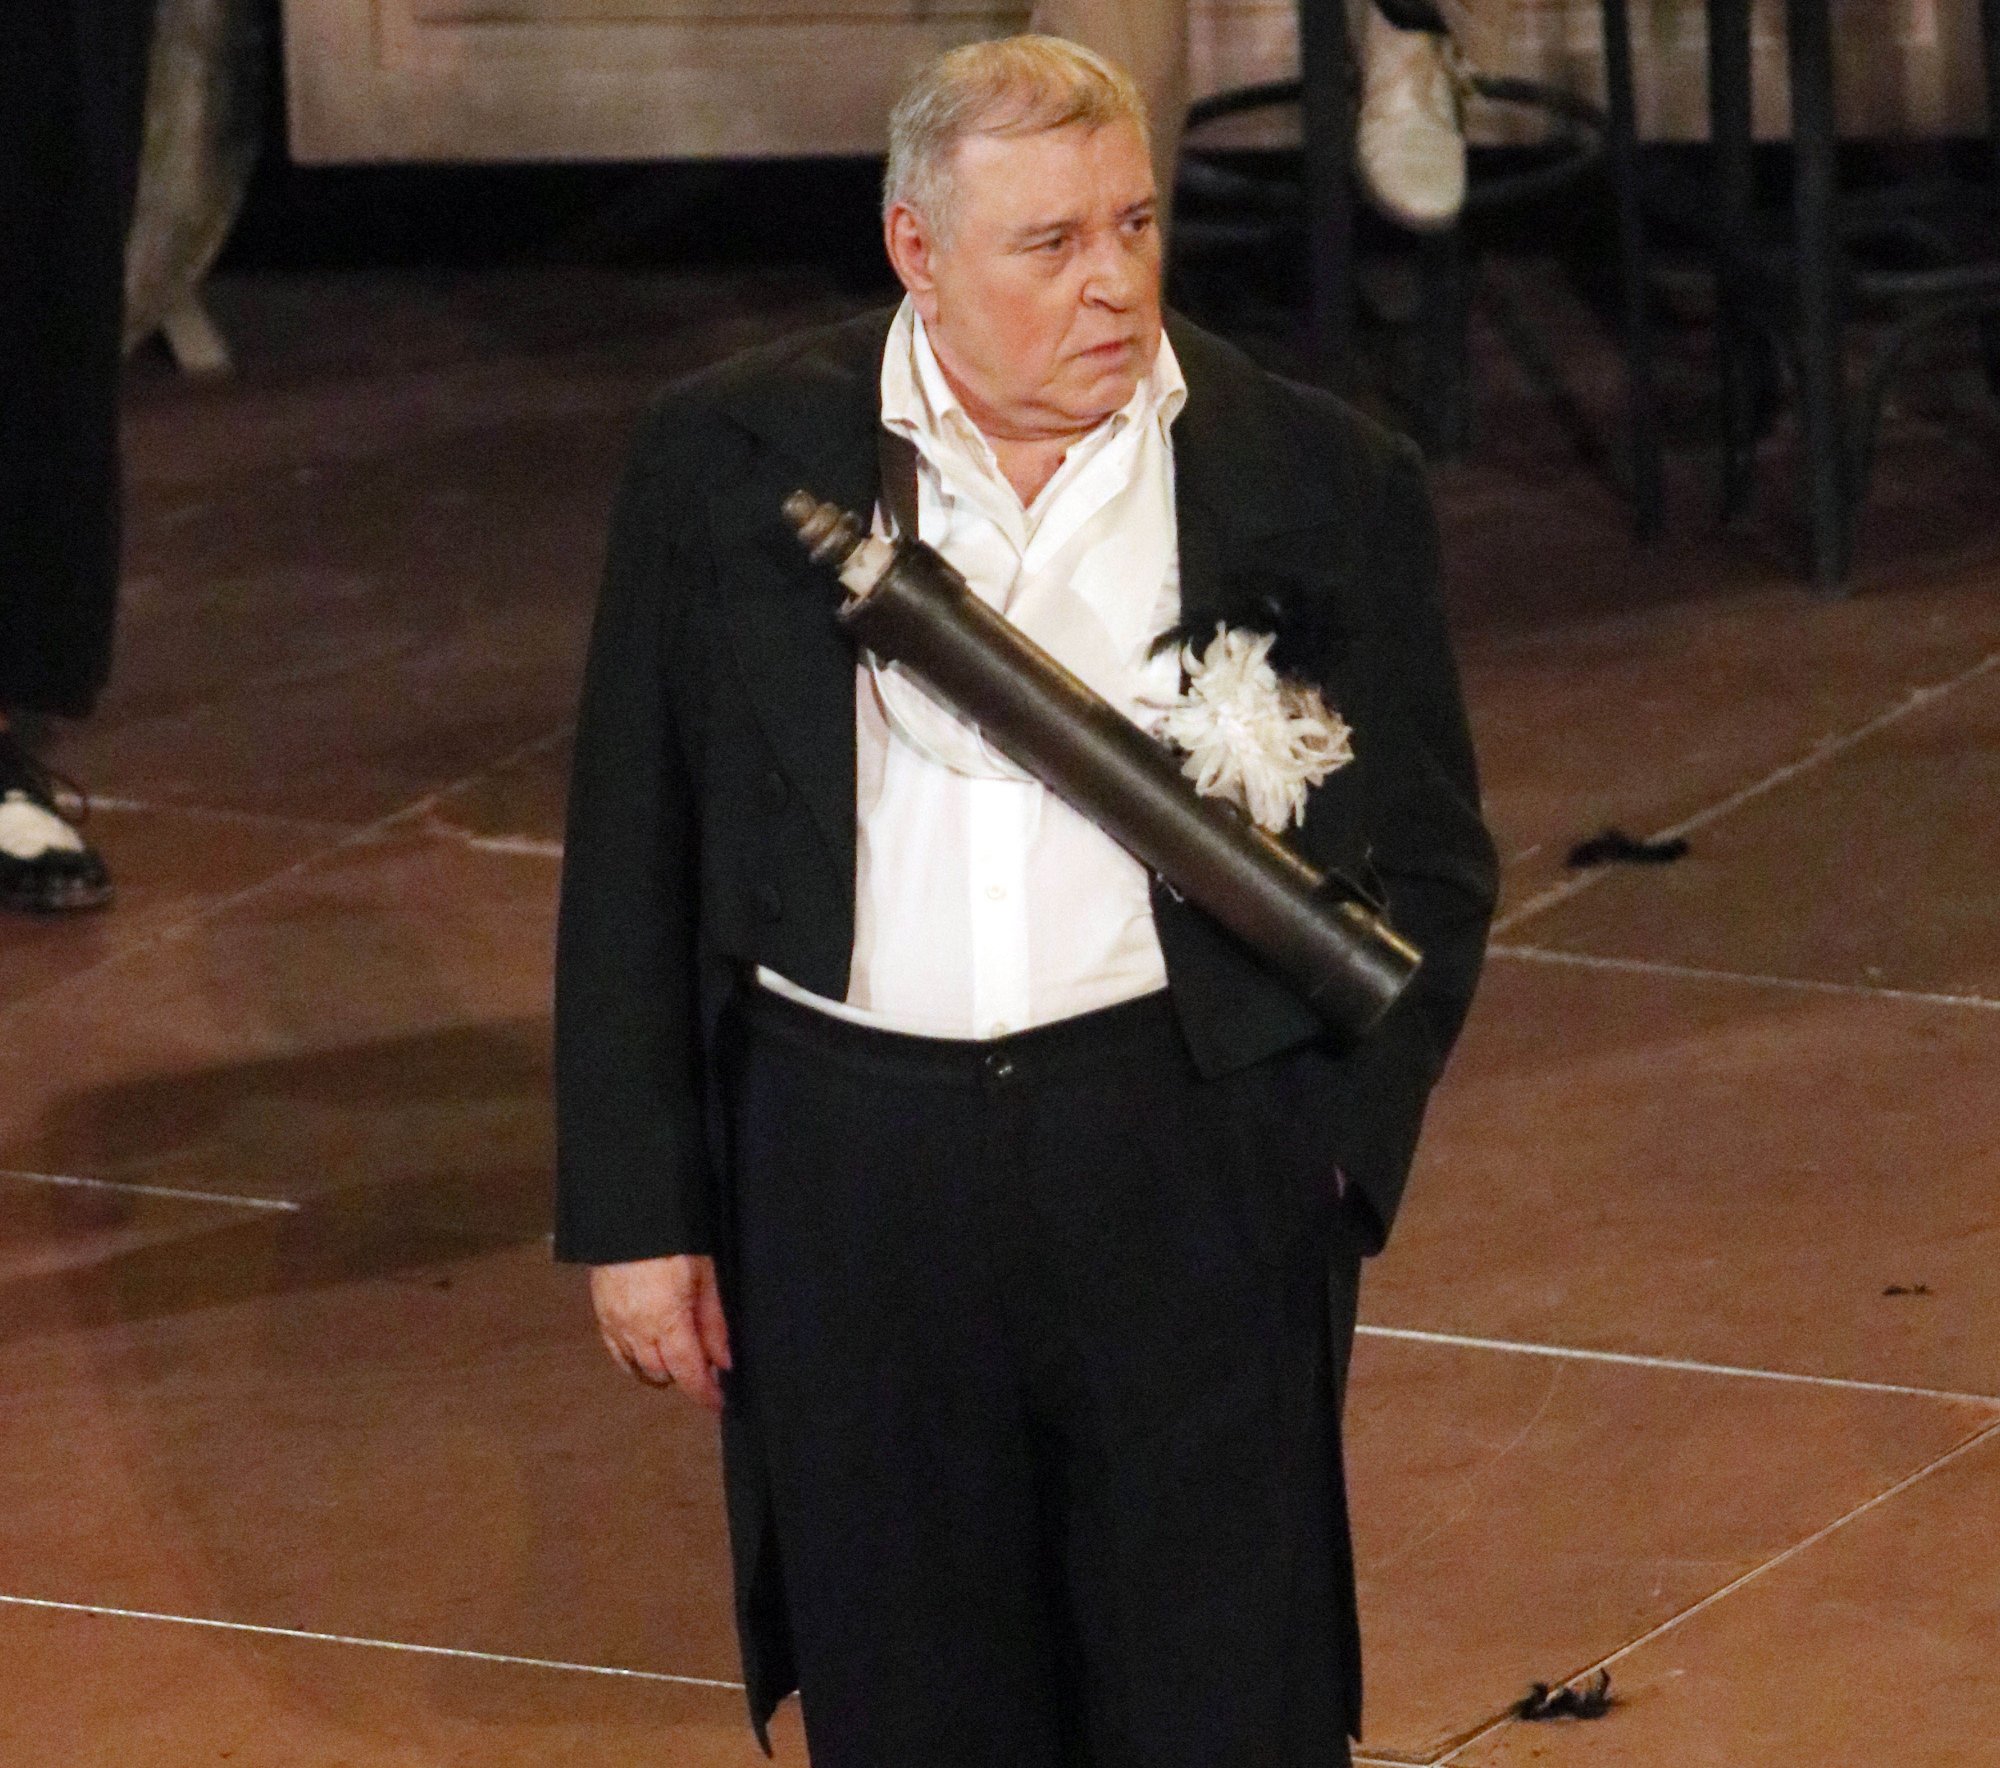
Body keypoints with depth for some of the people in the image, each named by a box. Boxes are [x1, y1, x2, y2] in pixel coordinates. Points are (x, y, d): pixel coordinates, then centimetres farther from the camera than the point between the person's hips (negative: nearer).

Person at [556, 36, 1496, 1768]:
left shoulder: (1323, 486, 1)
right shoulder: (728, 463, 3)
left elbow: (1426, 864, 8)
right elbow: (631, 857, 7)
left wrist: (1335, 1159, -4)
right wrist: (633, 1212, 4)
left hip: (1192, 1173, -1)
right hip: (842, 1160, 1)